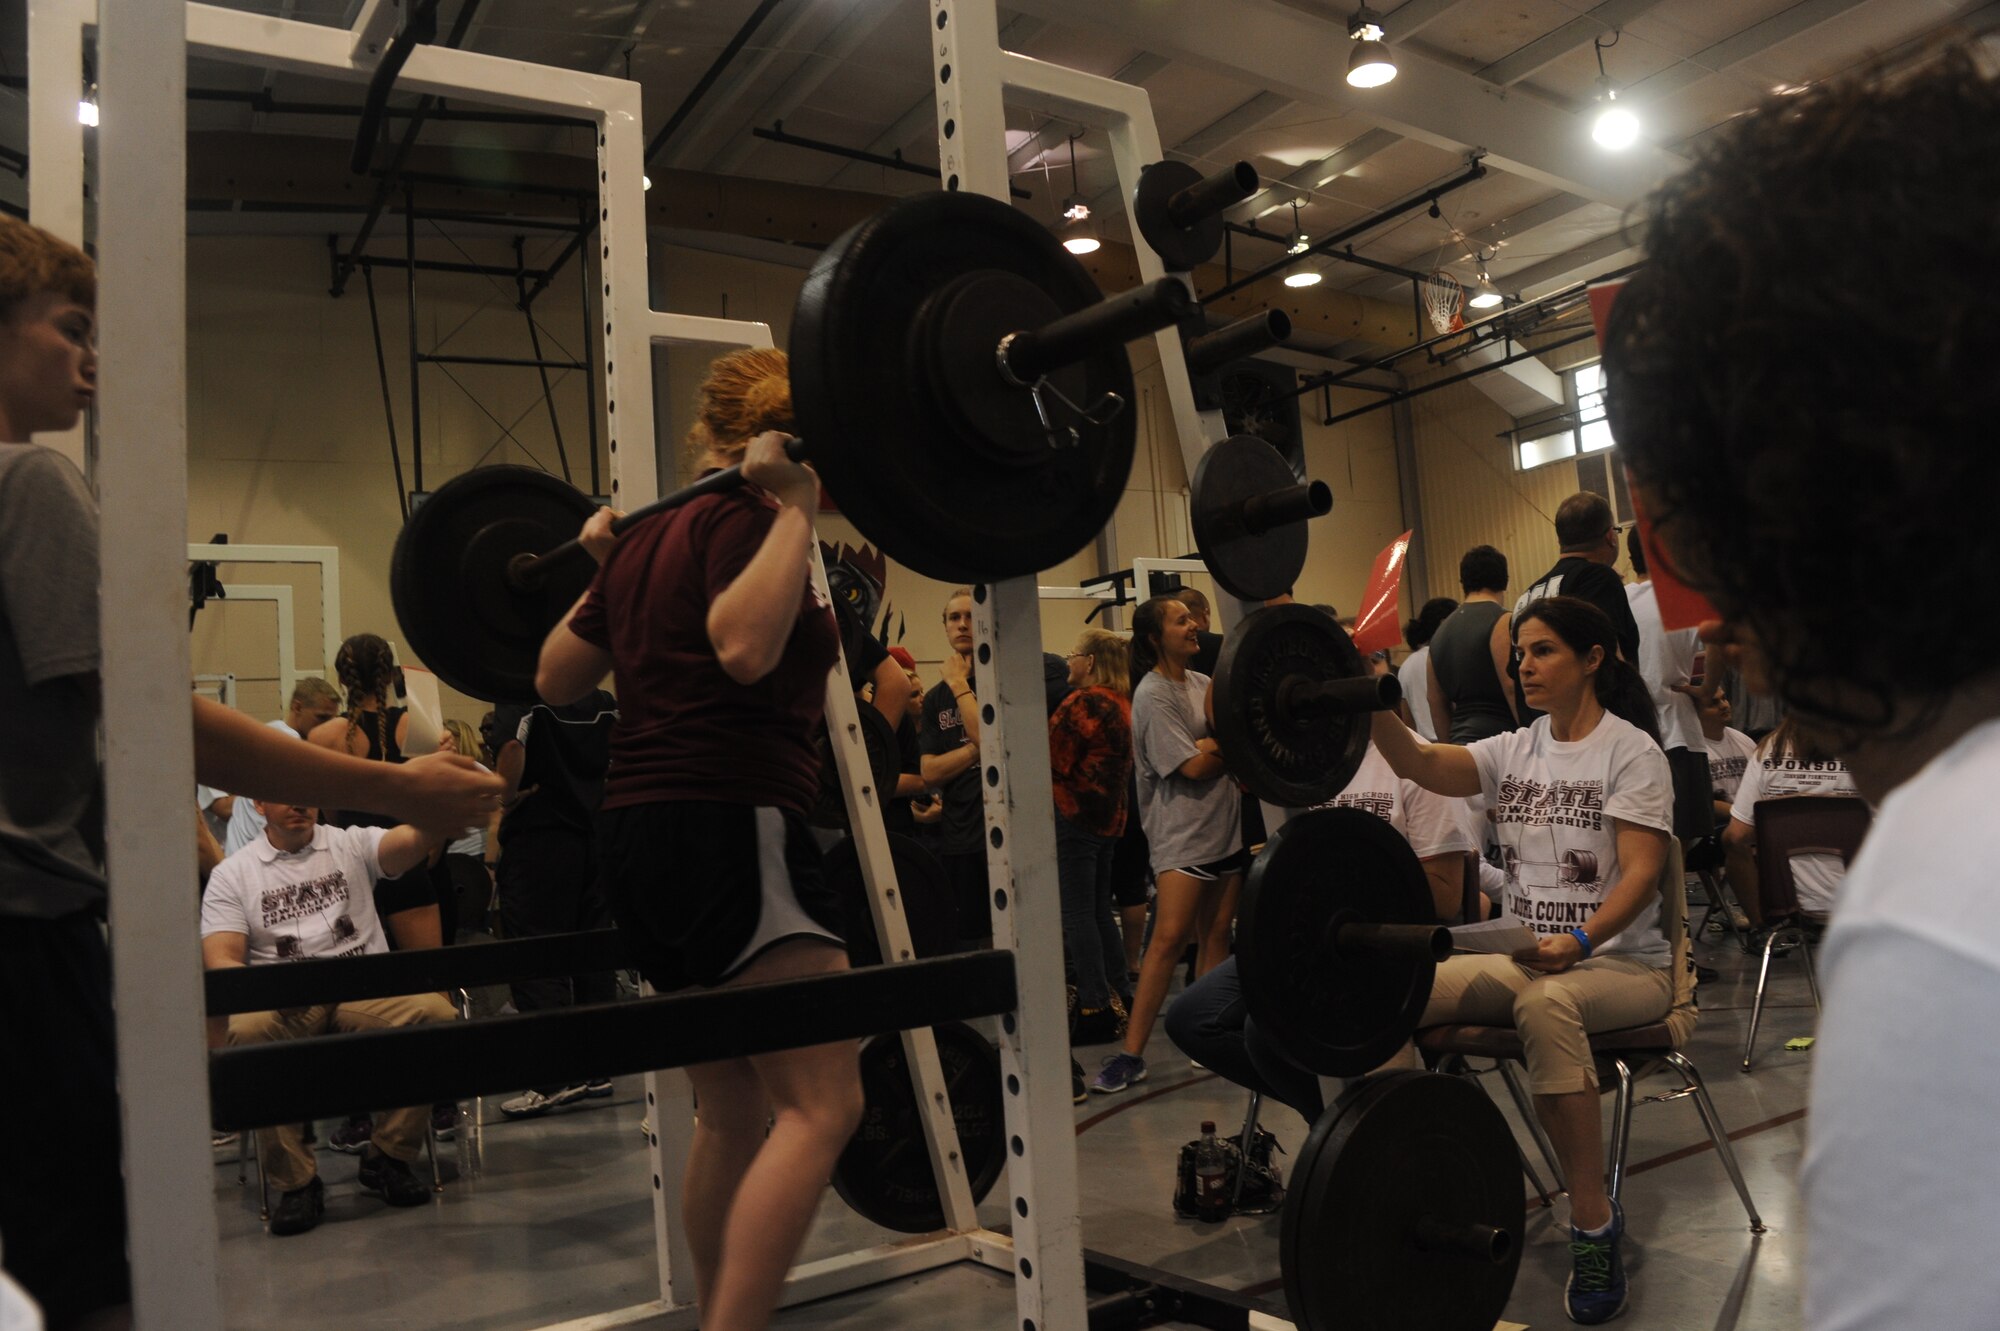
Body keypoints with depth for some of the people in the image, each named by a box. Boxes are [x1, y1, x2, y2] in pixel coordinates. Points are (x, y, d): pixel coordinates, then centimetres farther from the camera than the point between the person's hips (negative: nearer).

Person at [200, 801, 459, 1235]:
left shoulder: (352, 845, 11)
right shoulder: (232, 873, 12)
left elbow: (417, 838, -8)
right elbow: (221, 958, 1)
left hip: (365, 990, 0)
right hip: (283, 1004, 0)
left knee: (436, 1013, -30)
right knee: (246, 1030, -35)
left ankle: (386, 1158, -9)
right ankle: (296, 1181, -18)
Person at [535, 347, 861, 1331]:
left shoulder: (647, 539, 16)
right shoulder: (739, 517, -7)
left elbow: (554, 679, 24)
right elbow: (746, 645, -27)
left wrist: (597, 569, 32)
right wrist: (796, 509, -19)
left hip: (646, 835, 10)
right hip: (730, 830, -9)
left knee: (732, 1116, 17)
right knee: (820, 1105, -10)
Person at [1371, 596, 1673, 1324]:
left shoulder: (1631, 750, -6)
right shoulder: (1515, 750, 8)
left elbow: (1641, 874, -16)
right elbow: (1422, 763, -10)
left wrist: (1580, 940, -34)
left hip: (1624, 961, -5)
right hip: (1529, 956, 5)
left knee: (1544, 1002, -39)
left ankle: (1594, 1221, -26)